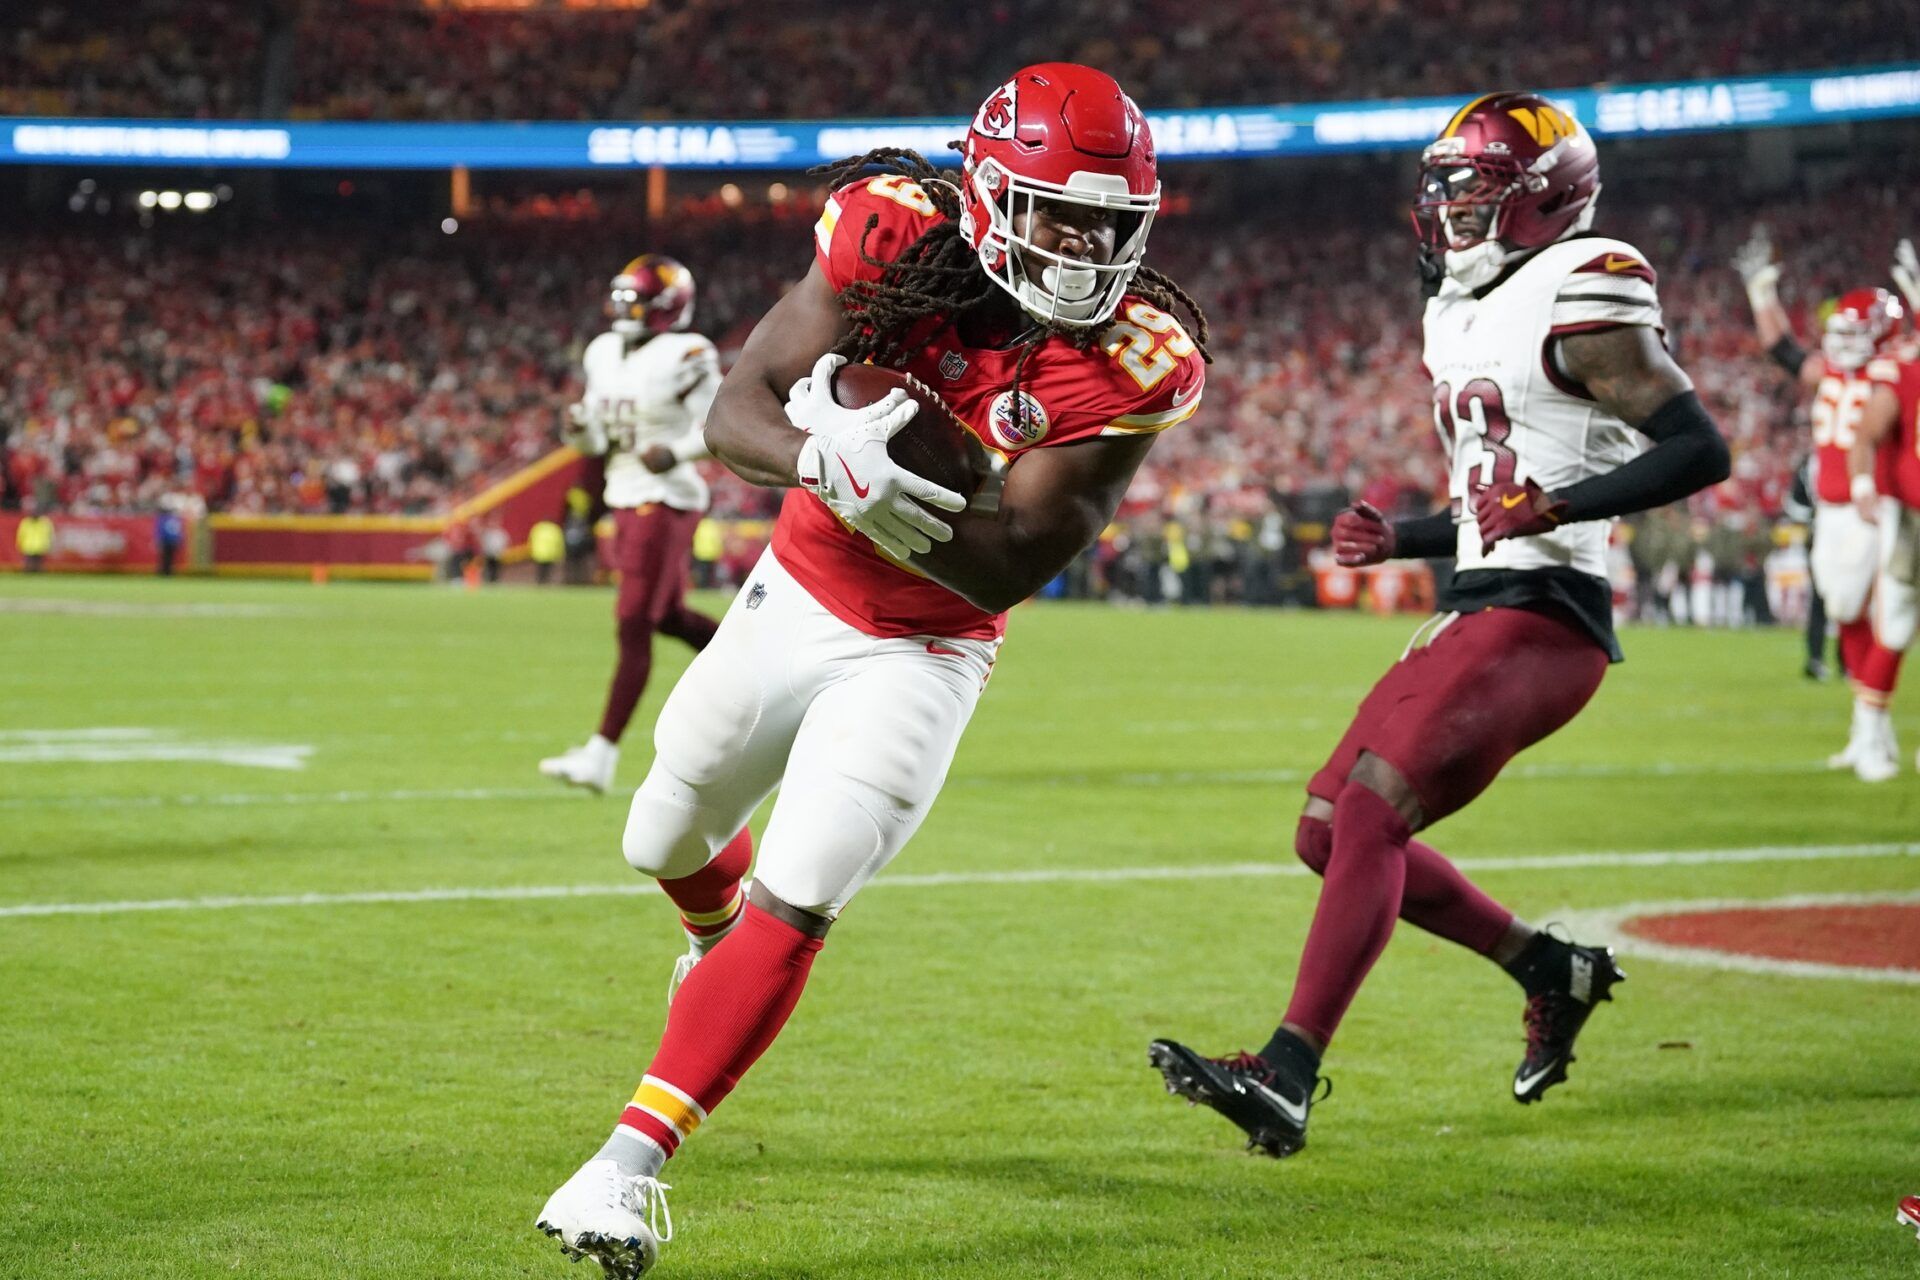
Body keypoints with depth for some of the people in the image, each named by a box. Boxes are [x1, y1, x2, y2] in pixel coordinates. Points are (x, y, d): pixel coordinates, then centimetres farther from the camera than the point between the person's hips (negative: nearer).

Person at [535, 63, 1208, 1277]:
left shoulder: (1130, 365, -23)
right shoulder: (896, 236, -19)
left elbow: (1008, 568, -25)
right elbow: (734, 412, -18)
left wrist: (880, 488, -42)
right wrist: (820, 456, -41)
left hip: (922, 656, -3)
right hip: (796, 597, 3)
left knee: (794, 908, -16)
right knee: (667, 842, 22)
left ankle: (632, 1165, -12)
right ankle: (720, 928, 58)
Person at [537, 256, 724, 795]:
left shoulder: (684, 357, -13)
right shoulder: (607, 353, 10)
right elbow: (595, 441, 16)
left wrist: (675, 452, -26)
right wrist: (579, 426, -6)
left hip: (665, 502, -9)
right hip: (626, 502, 9)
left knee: (633, 627, -8)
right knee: (669, 617, 19)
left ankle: (601, 756, -8)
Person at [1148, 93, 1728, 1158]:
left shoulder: (1574, 299, -8)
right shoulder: (1461, 319, 21)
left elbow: (1700, 449, -15)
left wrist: (1558, 505, -24)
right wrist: (1397, 541, 15)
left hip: (1541, 621, -10)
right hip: (1478, 614, 10)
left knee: (1369, 812, -21)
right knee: (1327, 830, 11)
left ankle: (1285, 1079, -25)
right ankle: (1549, 968, 22)